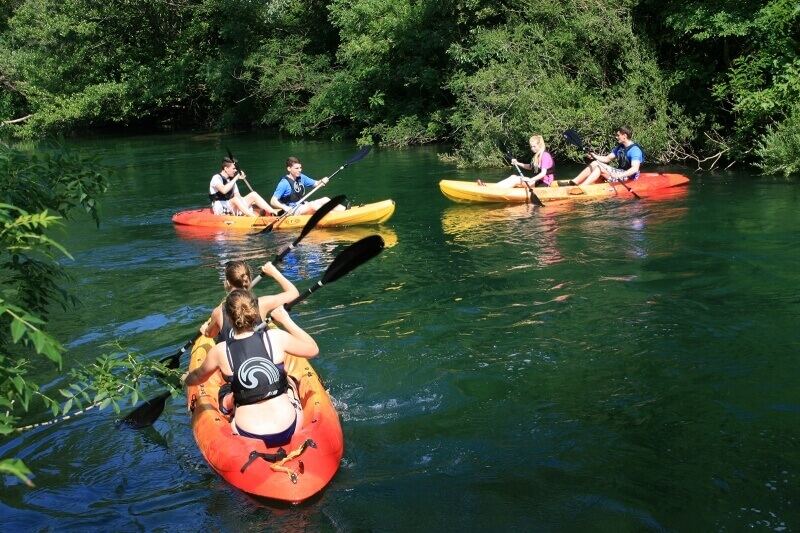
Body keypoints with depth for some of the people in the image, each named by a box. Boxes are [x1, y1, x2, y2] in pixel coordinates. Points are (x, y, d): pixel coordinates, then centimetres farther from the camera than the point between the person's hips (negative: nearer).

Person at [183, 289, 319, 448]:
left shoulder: (219, 352, -8)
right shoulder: (276, 337, -12)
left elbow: (197, 377, 14)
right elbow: (313, 349, 5)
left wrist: (185, 379, 38)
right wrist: (286, 320, 12)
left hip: (248, 435, 1)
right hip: (290, 429, 0)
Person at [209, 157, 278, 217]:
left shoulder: (231, 180, 16)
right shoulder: (216, 178, -8)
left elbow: (238, 197, 13)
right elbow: (224, 190, -29)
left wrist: (250, 201, -5)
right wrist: (236, 178, -22)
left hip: (233, 208, 7)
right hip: (221, 210, -7)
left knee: (253, 194, -7)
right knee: (235, 199, -36)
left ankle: (275, 213, -21)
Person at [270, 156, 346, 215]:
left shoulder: (301, 177, 7)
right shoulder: (284, 183, -14)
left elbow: (316, 184, 11)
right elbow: (273, 201, -17)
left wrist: (322, 181, -12)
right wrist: (285, 208, -33)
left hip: (303, 206, 8)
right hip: (292, 211, -8)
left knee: (325, 200, -6)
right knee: (312, 205, -31)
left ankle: (344, 210, -23)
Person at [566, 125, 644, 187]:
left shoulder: (635, 150, -17)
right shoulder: (619, 147, 13)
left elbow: (635, 168, -29)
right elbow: (607, 158, 18)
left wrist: (619, 176, -41)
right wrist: (595, 156, -2)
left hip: (628, 176, -9)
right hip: (619, 173, 9)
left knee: (599, 167, -24)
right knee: (594, 164, -5)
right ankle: (573, 182, -15)